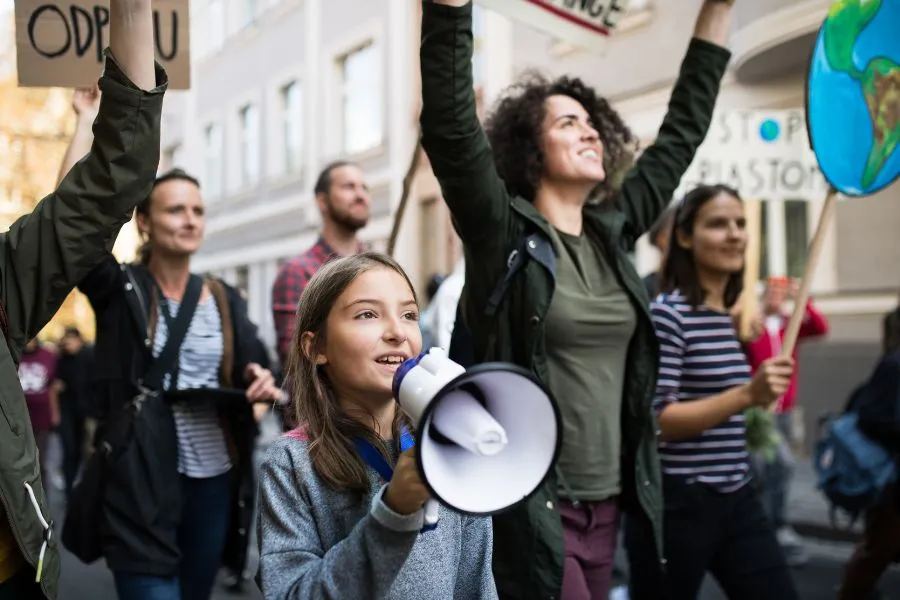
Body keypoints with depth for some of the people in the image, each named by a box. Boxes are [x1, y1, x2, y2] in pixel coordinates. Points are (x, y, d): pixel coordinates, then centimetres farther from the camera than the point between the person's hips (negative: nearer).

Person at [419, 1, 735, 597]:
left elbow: (682, 133, 15)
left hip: (607, 504, 6)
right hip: (532, 505, -6)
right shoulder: (502, 232, -7)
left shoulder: (614, 231, 9)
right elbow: (449, 120, -19)